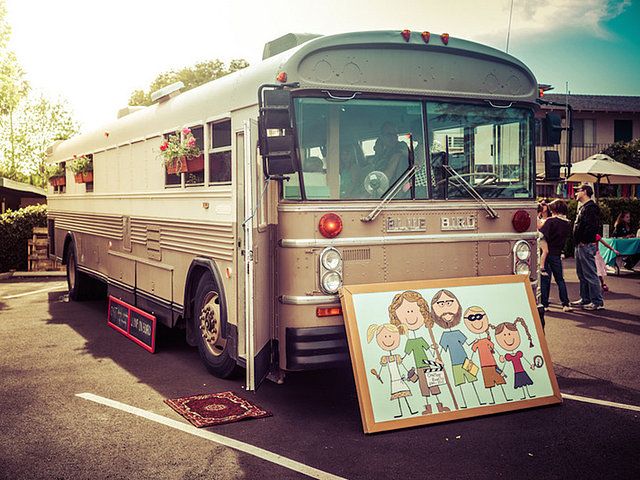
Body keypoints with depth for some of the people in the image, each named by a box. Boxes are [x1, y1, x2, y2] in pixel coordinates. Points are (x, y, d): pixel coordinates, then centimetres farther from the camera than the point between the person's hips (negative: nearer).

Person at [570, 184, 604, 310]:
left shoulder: (590, 208, -15)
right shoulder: (582, 207, 18)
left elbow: (592, 227, -25)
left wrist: (583, 240, -19)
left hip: (586, 246, -11)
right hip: (580, 246, 11)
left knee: (590, 275, -7)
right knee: (582, 275, 16)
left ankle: (597, 302, -2)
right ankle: (585, 299, 24)